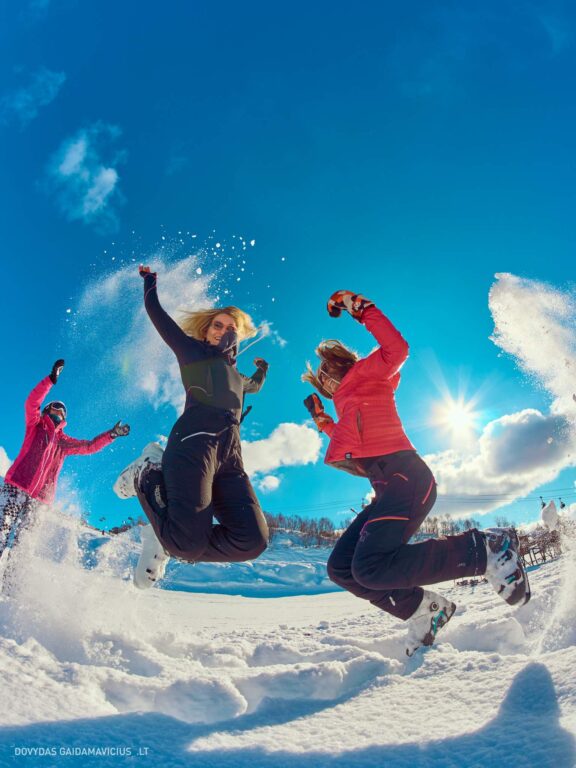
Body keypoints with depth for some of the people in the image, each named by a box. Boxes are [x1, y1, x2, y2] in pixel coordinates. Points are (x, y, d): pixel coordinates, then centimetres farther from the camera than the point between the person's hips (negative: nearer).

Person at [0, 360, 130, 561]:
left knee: (21, 540, -2)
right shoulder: (35, 426, 12)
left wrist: (111, 434, 15)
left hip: (40, 497, 4)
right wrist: (51, 379, -14)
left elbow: (89, 446, 26)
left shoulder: (64, 442, 23)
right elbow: (32, 402, -3)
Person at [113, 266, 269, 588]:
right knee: (190, 542, -24)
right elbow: (155, 311, 21)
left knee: (252, 541, -16)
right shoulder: (190, 350, 19)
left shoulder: (237, 376, 36)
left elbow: (255, 386, 60)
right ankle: (148, 475, 4)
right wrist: (150, 280, 35)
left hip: (230, 455, 6)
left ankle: (167, 542, 1)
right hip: (195, 441, -6)